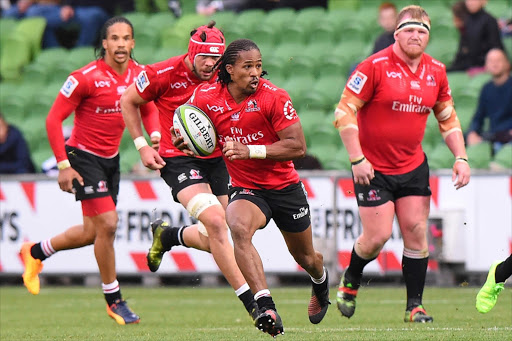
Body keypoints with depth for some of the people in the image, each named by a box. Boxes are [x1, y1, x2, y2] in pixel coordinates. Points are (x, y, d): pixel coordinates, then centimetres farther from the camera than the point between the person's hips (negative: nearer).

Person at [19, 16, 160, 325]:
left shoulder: (140, 74, -3)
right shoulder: (86, 78, -20)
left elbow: (149, 109, 15)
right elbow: (54, 119, -16)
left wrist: (154, 135, -7)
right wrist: (63, 165, -19)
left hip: (111, 159, 7)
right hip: (83, 157, -7)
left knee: (93, 232, 14)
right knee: (107, 224, -12)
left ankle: (36, 253, 38)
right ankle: (114, 300, 2)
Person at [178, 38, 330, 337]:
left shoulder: (273, 97, -18)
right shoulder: (206, 97, -9)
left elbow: (298, 146, -19)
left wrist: (250, 150, -30)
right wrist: (184, 139, -12)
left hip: (284, 186, -1)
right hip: (245, 189, 1)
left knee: (306, 258, 16)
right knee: (239, 228, -34)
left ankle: (321, 282, 56)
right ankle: (266, 308, -41)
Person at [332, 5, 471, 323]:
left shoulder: (436, 71, 3)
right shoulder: (375, 66, -14)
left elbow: (448, 118, 15)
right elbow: (344, 111, -13)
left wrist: (461, 157, 5)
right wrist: (357, 159, -17)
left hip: (413, 166, 5)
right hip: (373, 168, -5)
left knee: (416, 230, -2)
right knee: (378, 236, -7)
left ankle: (415, 305, 6)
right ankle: (350, 280, 23)